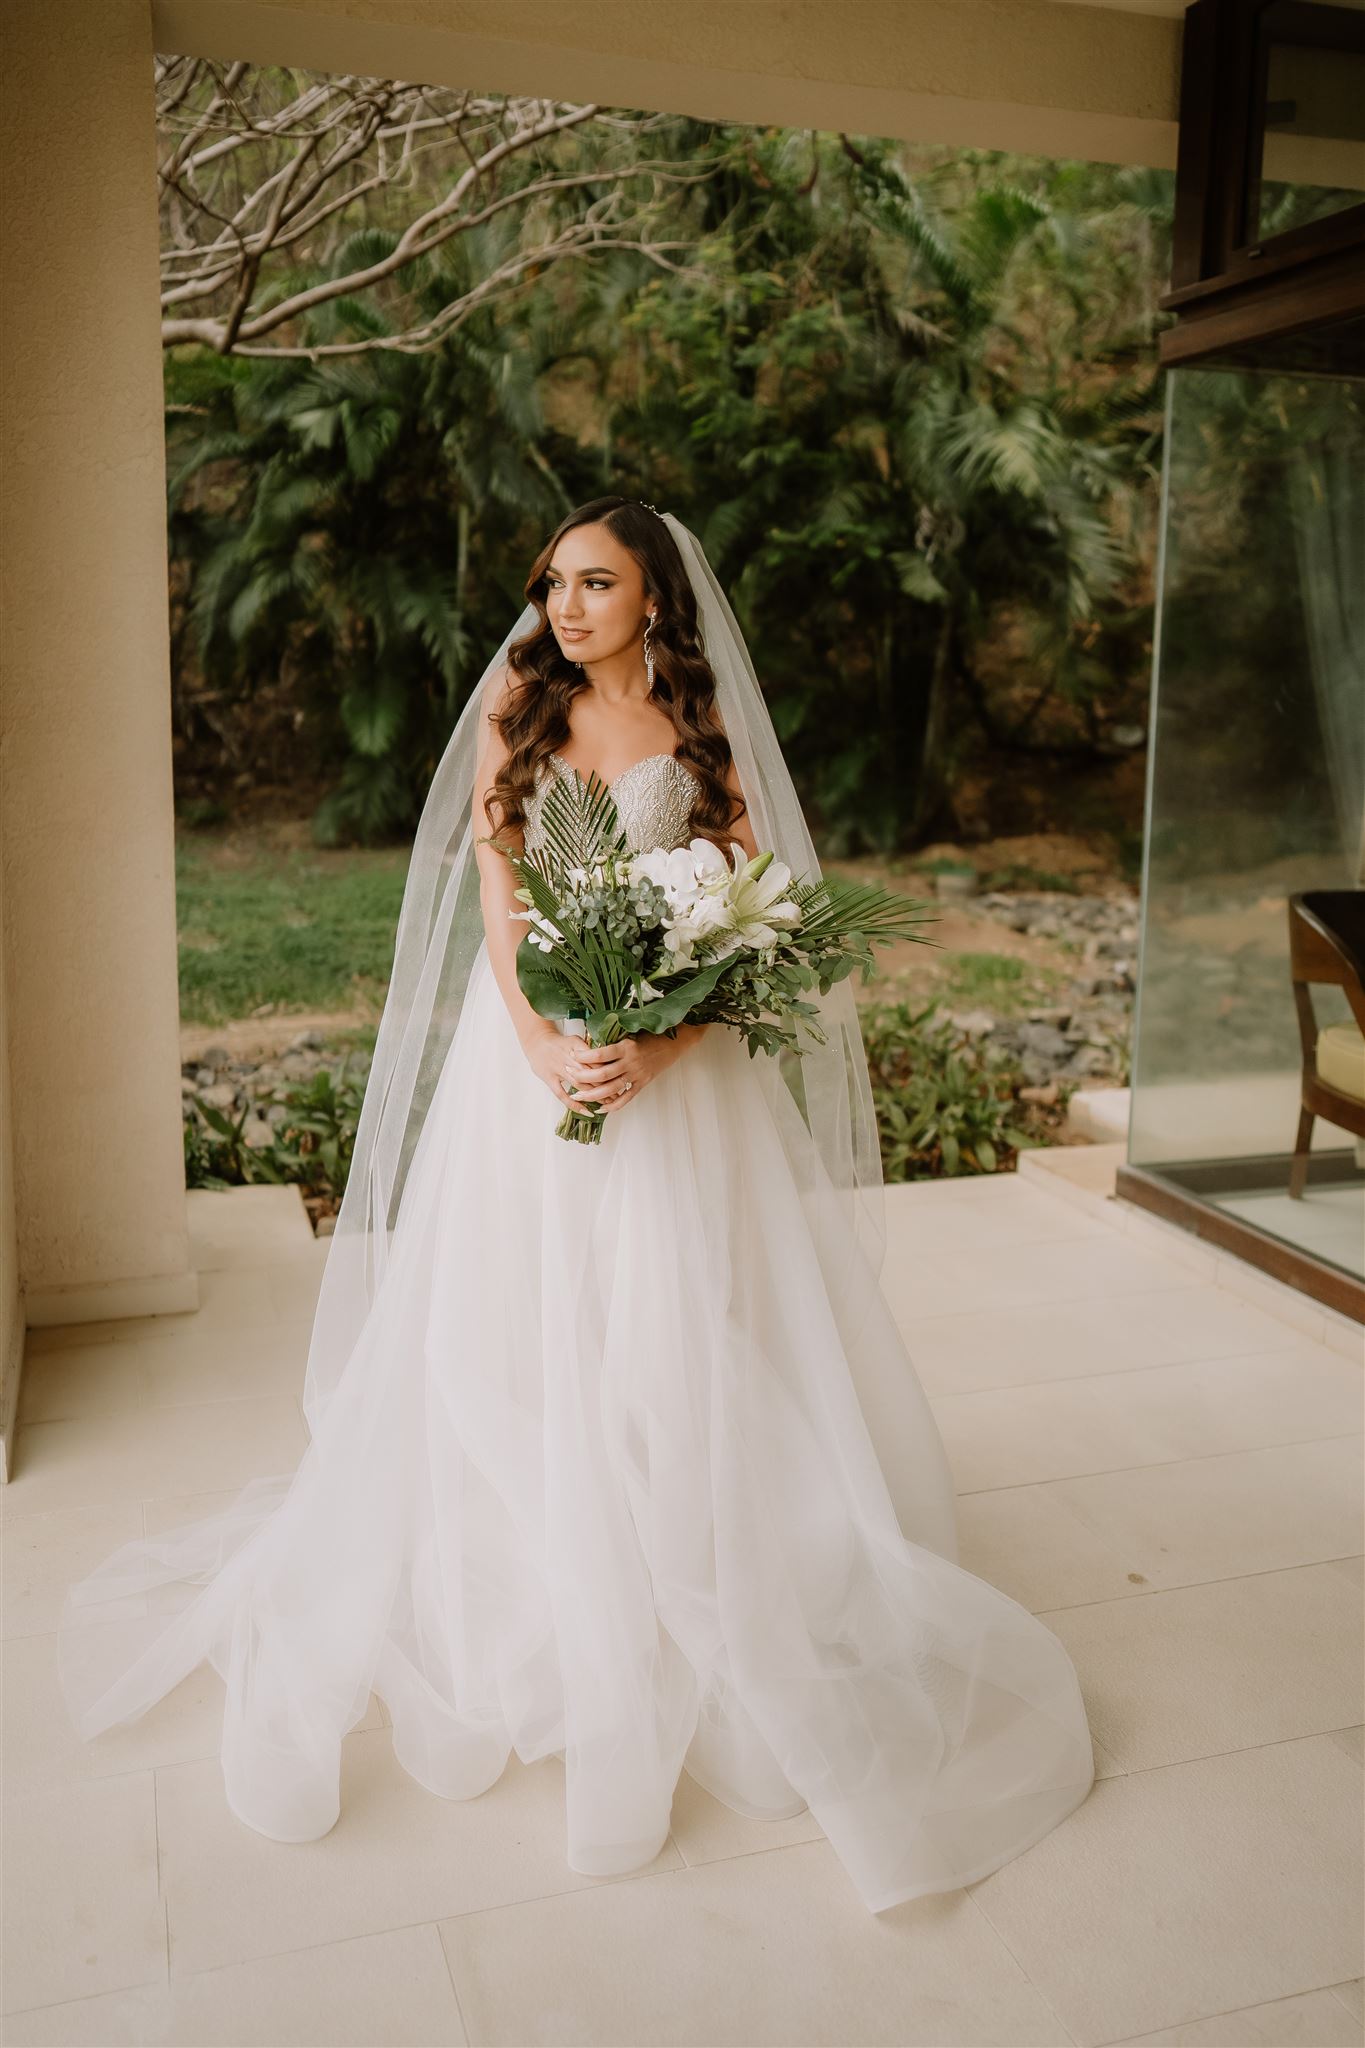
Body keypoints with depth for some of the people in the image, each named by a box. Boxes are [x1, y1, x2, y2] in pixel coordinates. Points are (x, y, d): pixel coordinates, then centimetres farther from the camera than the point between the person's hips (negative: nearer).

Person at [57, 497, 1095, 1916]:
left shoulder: (705, 734, 3)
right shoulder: (515, 718, 8)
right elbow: (497, 908, 0)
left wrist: (655, 1049, -19)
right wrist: (548, 1052, -16)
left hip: (674, 1063, -1)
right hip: (529, 1053, 2)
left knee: (670, 1341, 0)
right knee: (506, 1338, 5)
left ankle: (681, 1615, 15)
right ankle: (511, 1598, 23)